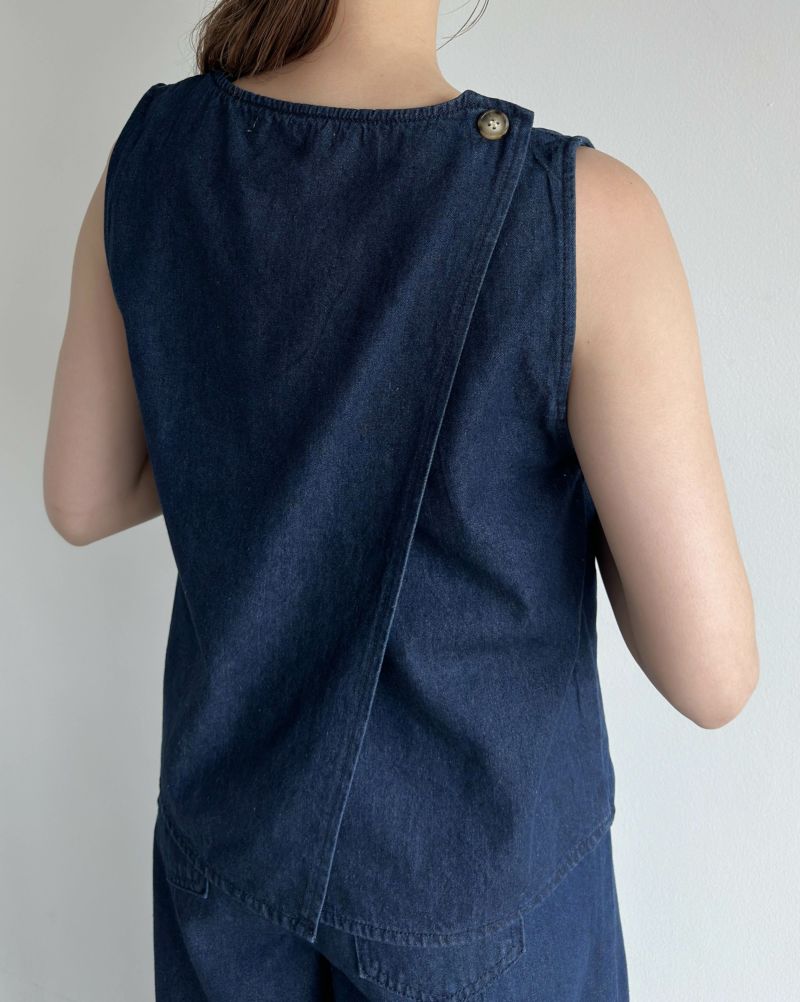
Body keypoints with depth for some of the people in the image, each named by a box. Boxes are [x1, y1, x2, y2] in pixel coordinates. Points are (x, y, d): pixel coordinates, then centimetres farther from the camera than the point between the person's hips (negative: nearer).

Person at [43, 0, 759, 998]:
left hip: (238, 800, 4)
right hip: (476, 839, -3)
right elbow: (708, 671, -23)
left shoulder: (150, 154, -14)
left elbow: (80, 502, -3)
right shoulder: (585, 217, -29)